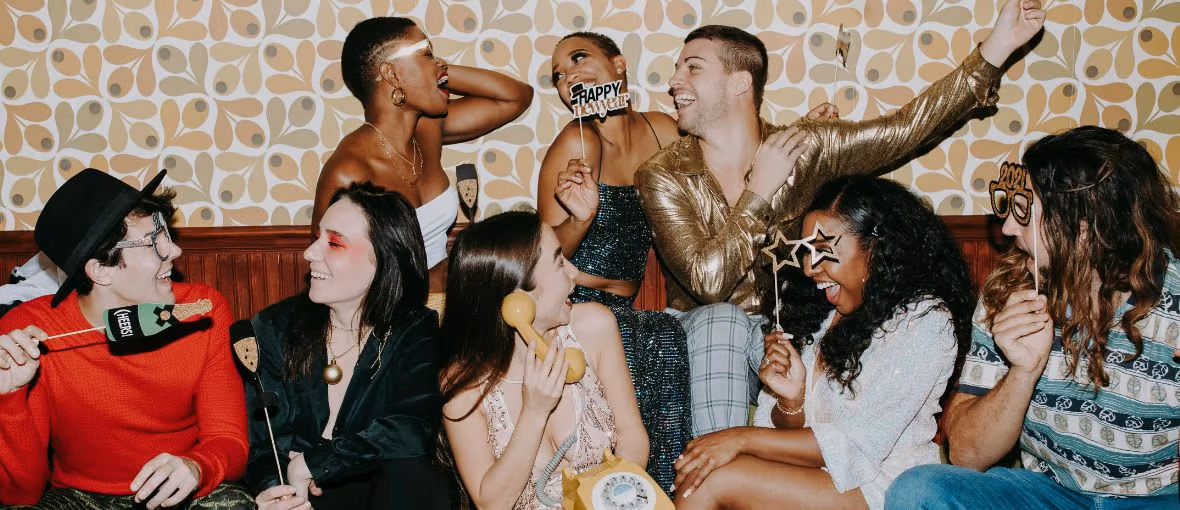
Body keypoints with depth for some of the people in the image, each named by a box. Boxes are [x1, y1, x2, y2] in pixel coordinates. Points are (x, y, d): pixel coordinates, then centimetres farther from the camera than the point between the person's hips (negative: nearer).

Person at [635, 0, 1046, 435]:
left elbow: (907, 129, -5)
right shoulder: (662, 177, -9)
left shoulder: (805, 147, -2)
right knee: (719, 320, -35)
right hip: (705, 340, -1)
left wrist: (995, 49, -9)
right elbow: (708, 280, -21)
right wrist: (760, 191, -18)